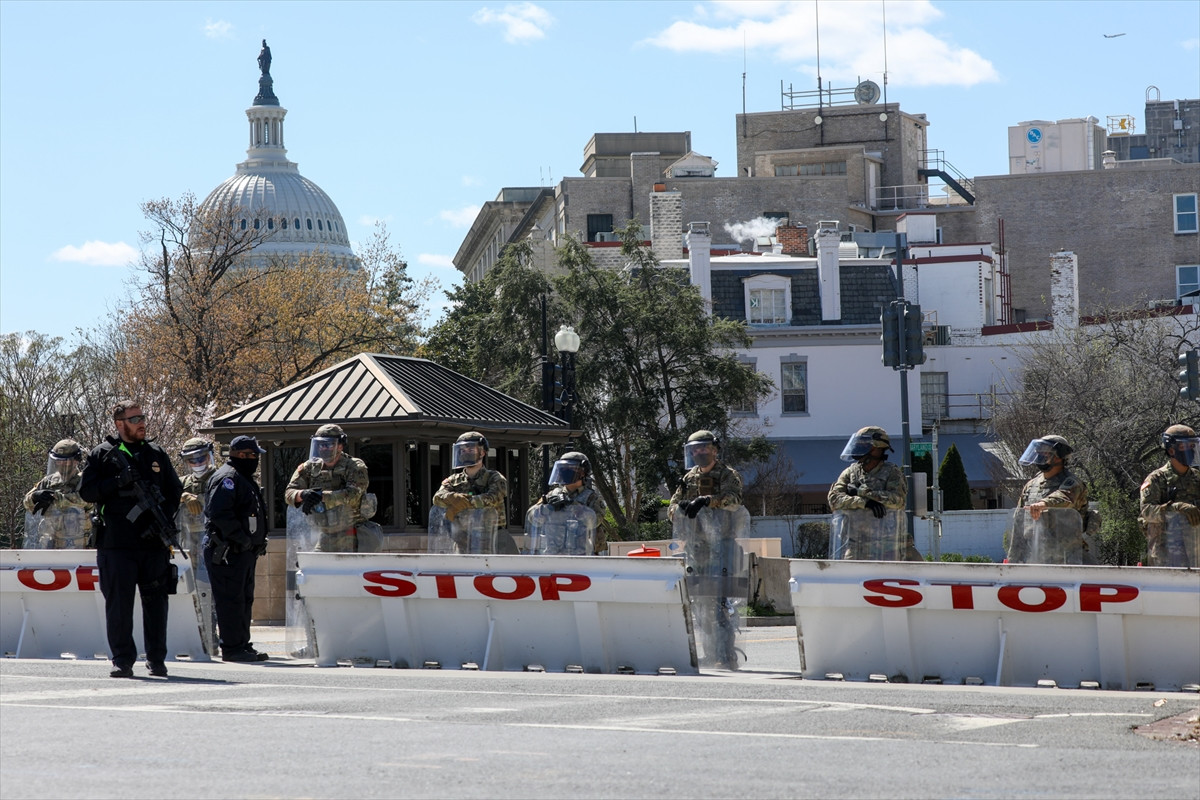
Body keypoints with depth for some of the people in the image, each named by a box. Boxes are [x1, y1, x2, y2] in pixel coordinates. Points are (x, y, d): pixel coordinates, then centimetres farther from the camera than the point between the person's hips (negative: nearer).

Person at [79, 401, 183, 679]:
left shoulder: (157, 455, 13)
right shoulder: (103, 455, 4)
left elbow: (176, 492, 14)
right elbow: (86, 491, -3)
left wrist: (163, 520, -3)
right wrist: (119, 481, -16)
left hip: (154, 542, 3)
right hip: (116, 544, -3)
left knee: (155, 601, 5)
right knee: (119, 603, -2)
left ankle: (157, 660, 13)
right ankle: (122, 660, 4)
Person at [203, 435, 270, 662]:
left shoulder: (244, 479, 21)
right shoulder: (227, 478, -13)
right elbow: (218, 512, -25)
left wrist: (256, 543, 13)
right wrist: (241, 537, -23)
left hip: (244, 551, 11)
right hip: (227, 551, -11)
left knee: (244, 599, 13)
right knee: (231, 599, -8)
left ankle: (242, 645, 19)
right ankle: (232, 648, -7)